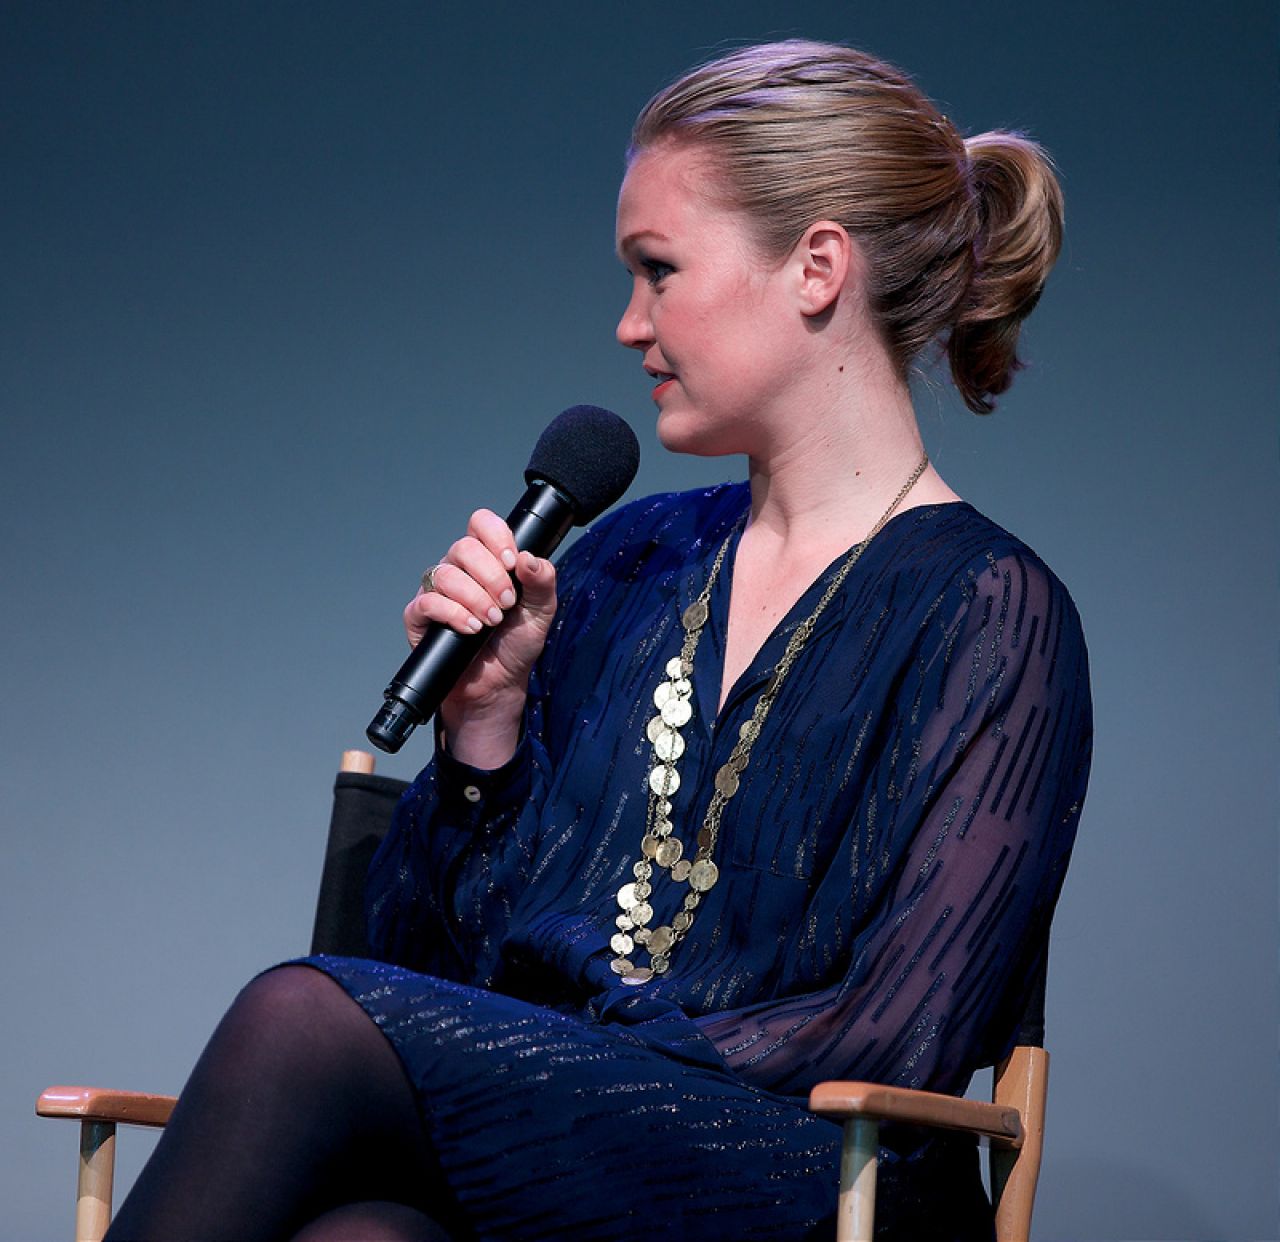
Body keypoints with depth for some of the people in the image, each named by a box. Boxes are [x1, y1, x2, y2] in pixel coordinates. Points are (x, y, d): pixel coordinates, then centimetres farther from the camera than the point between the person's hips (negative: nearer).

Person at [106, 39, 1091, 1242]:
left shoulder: (990, 616, 0)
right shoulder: (628, 564, 20)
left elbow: (898, 1043, -9)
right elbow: (433, 956, 18)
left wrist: (588, 1058, -10)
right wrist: (487, 714, 2)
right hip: (549, 1143, 5)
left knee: (309, 1015, -29)